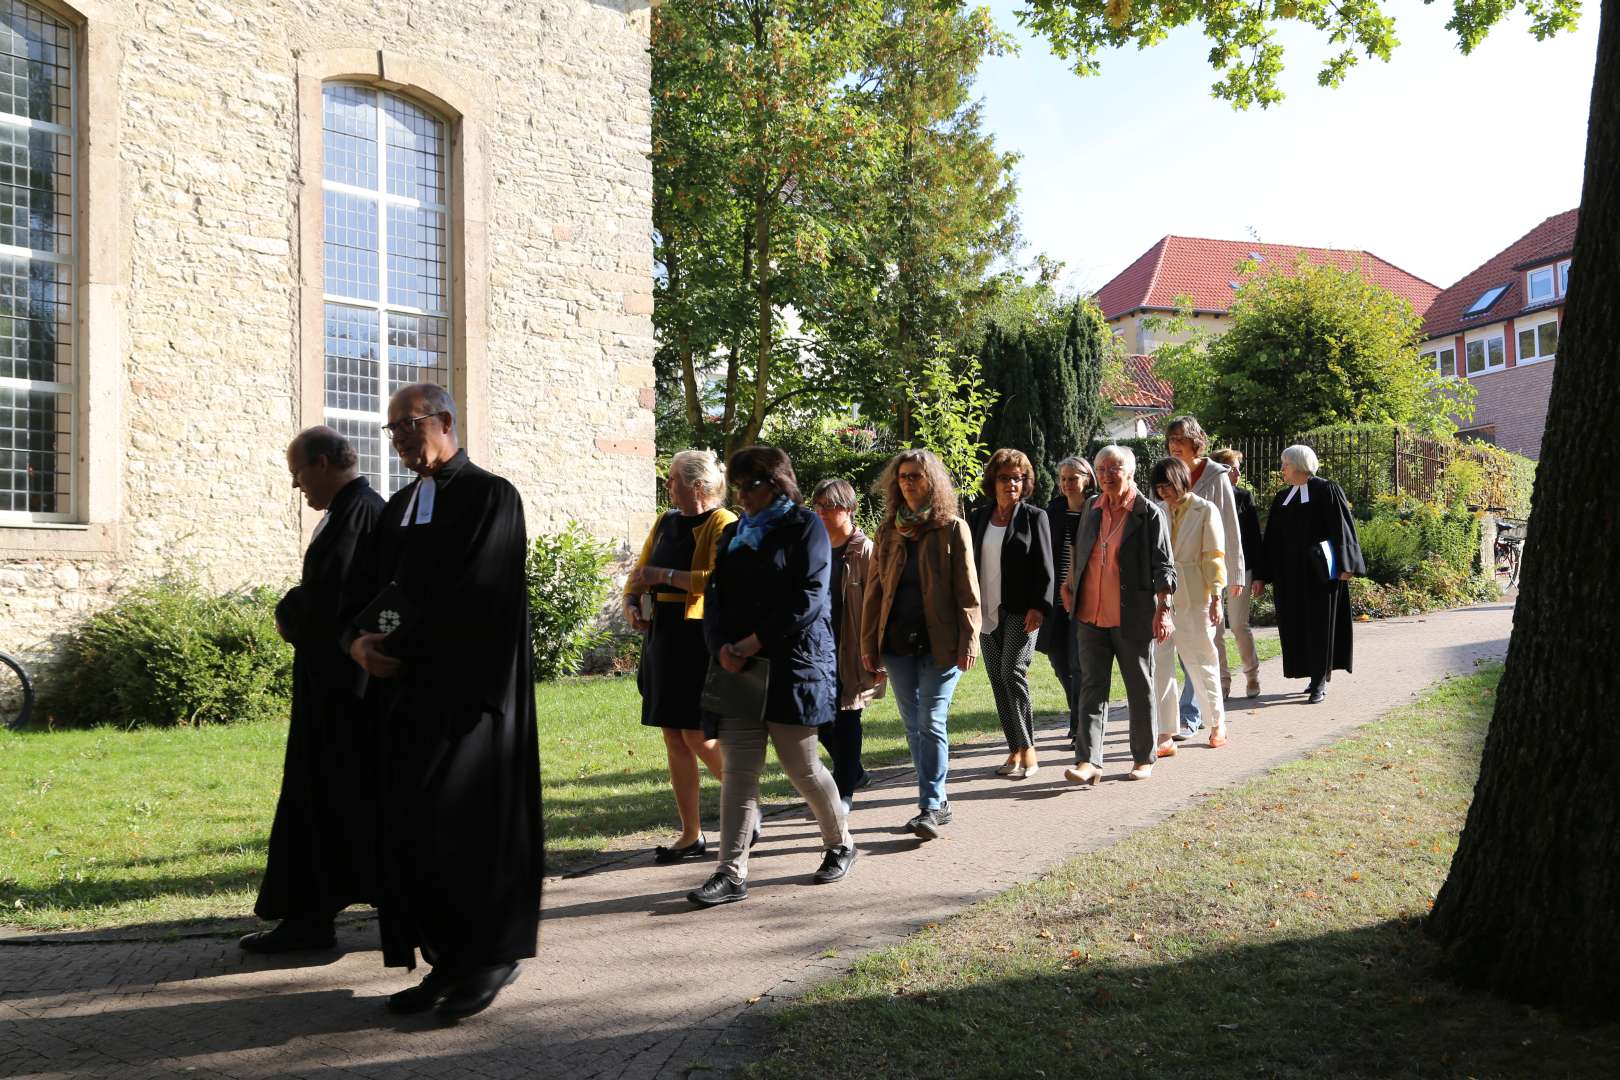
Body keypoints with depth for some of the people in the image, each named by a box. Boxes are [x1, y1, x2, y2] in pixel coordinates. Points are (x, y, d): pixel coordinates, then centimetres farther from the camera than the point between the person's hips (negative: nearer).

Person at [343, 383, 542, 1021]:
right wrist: (359, 639, -8)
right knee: (412, 828, 7)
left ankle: (490, 957, 12)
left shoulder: (489, 497, -7)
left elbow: (470, 597, -17)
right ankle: (448, 962, 18)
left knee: (462, 822, -4)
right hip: (408, 690, 8)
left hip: (468, 690, -7)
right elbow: (364, 587, 12)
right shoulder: (398, 507, 17)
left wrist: (398, 648, -13)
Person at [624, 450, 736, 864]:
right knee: (674, 738, 8)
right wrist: (631, 601, 0)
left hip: (699, 638, -8)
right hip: (662, 637, 8)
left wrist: (663, 574, -18)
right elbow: (640, 572, 21)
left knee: (699, 736, -7)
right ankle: (691, 835, 16)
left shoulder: (723, 524, -9)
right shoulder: (665, 522, 15)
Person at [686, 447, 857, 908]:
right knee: (738, 770, 0)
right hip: (738, 666, 5)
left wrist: (752, 643, -15)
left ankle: (841, 844, 26)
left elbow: (807, 598, -13)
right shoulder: (733, 533, 17)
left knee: (802, 768, 3)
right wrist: (721, 646, -8)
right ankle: (731, 873, 1)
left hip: (794, 662, -5)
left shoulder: (805, 526, -2)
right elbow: (715, 595, 11)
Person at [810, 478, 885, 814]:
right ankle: (855, 772, 30)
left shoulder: (865, 552, -8)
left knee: (846, 719, 0)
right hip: (821, 647, 6)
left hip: (852, 651, -6)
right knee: (820, 718, 8)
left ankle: (844, 791, 13)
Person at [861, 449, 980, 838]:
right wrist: (868, 642, 6)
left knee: (931, 723, -8)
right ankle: (938, 803, 19)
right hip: (898, 642, 5)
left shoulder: (952, 529, -2)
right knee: (913, 726, 9)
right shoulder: (888, 531, 10)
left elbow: (967, 590, -3)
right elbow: (875, 588, 10)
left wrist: (969, 641, -9)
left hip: (940, 643, -5)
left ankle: (931, 807, -3)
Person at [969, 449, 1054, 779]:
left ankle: (1028, 748, -3)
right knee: (997, 679, 6)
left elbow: (1044, 568, -4)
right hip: (986, 610, 5)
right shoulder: (978, 518, 11)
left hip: (1021, 611, -5)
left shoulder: (1034, 517, 0)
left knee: (1013, 672, -14)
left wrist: (1038, 607, -14)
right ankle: (1015, 749, 14)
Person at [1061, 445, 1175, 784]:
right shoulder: (1092, 509, 10)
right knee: (1092, 687, -1)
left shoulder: (1149, 514, -5)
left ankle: (1144, 758, 22)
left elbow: (1163, 566, -7)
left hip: (1133, 617, -4)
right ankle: (1088, 762, -2)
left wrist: (1164, 608, -14)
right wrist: (1070, 585, 20)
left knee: (1140, 689, 9)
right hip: (1091, 616, 4)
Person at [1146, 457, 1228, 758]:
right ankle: (1164, 736, 2)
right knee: (1159, 666, -1)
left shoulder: (1205, 510, -3)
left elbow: (1214, 557, -4)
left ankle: (1217, 723, 31)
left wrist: (1216, 599, -8)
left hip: (1194, 600, -3)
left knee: (1201, 664, 9)